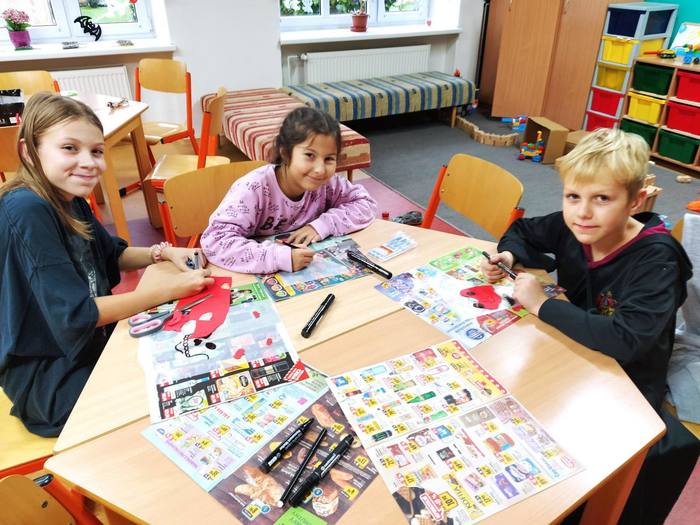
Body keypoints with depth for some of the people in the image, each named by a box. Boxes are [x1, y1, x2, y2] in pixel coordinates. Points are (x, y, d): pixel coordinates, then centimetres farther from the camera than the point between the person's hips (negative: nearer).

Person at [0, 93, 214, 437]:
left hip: (92, 340, 8)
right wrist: (169, 289, -25)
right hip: (47, 376, -8)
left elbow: (112, 254, 14)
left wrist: (163, 252, -5)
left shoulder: (70, 199, -1)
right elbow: (74, 315, -28)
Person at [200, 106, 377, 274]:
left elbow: (366, 204, -4)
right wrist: (280, 257, -40)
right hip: (256, 277, -3)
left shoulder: (327, 183, -11)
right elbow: (215, 241, -30)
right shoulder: (253, 189, -24)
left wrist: (322, 225, -19)